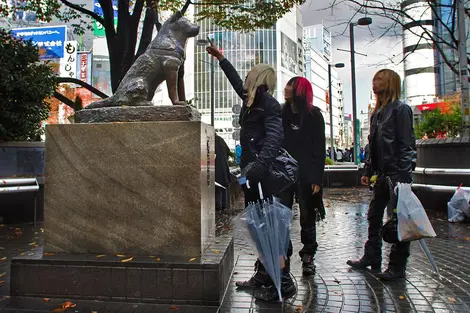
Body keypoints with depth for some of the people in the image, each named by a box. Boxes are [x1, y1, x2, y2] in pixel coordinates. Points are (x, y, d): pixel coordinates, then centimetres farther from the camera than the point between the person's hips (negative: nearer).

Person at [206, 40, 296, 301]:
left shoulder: (269, 104, -9)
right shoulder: (252, 99, 16)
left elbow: (274, 138, -23)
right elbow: (236, 81, 34)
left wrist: (258, 166, -37)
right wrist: (220, 57, 43)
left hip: (262, 173, -9)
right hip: (252, 171, 9)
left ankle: (283, 282, 5)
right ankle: (263, 275, 25)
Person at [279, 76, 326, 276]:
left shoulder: (314, 115, 0)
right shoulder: (282, 114, 9)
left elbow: (319, 149, -4)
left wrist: (317, 178, -11)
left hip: (305, 174, -3)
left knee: (307, 217, 8)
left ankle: (308, 257, 21)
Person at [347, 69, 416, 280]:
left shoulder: (400, 109, -7)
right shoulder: (377, 113, 17)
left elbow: (406, 144, -14)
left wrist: (402, 175, -20)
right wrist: (368, 172, 15)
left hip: (397, 175, -8)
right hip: (382, 175, 9)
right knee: (374, 217, 12)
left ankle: (398, 266, 11)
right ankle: (371, 258, 24)